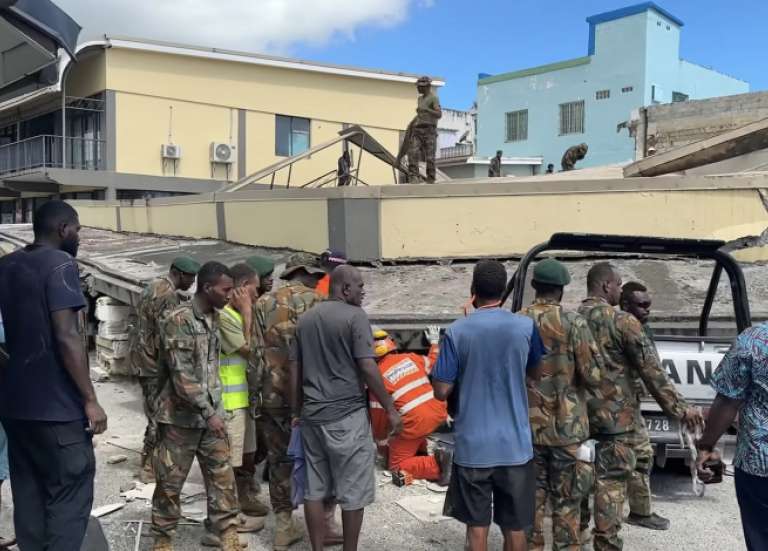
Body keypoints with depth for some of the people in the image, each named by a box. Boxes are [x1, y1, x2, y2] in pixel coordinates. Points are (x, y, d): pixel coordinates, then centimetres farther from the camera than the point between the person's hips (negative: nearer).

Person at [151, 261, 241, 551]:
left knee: (222, 476, 7)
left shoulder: (214, 317, 6)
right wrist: (208, 412, -19)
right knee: (170, 480, 7)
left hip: (212, 411, 6)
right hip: (181, 415, -6)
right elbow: (181, 374, -20)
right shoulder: (178, 320, -17)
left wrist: (215, 409, 15)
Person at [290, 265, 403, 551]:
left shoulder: (305, 319, 11)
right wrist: (390, 409, -8)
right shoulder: (355, 316, -10)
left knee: (314, 490, 12)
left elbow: (295, 369, 13)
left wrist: (296, 411, 21)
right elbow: (367, 369, -15)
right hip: (347, 415, -7)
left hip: (312, 415, 7)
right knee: (352, 492, 5)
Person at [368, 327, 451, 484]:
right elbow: (434, 363, 26)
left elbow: (379, 415, 3)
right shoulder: (411, 358, 9)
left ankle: (437, 465, -14)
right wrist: (434, 342, 44)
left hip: (417, 422, -6)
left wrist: (381, 442, 17)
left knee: (396, 465, 8)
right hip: (438, 412, 6)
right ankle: (420, 451, 28)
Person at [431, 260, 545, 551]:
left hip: (472, 445, -1)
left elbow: (441, 391, -7)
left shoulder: (457, 331, -10)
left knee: (477, 523, 12)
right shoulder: (526, 327, -5)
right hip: (514, 444, 1)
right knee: (515, 525, 13)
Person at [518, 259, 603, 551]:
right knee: (566, 502, 7)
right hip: (566, 426, -3)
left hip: (527, 425, 4)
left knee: (532, 497, 14)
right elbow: (594, 375, -10)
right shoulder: (573, 323, -11)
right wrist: (584, 389, 11)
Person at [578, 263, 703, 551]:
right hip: (615, 416, -6)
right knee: (611, 482, 0)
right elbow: (652, 370, -12)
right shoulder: (623, 321, -12)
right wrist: (679, 409, -5)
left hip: (579, 415, 6)